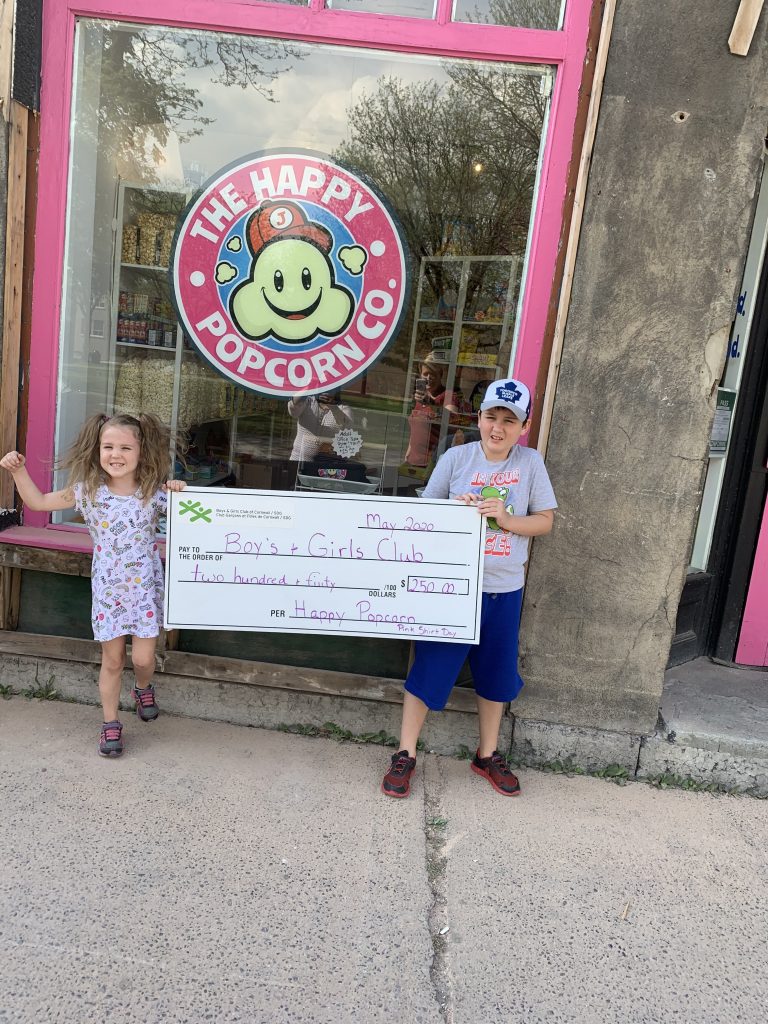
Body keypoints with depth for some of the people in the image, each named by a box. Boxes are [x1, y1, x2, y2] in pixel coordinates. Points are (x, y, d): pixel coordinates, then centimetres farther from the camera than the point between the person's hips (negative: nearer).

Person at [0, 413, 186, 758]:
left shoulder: (155, 493, -10)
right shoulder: (88, 491, -6)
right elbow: (37, 501, 6)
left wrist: (181, 495, -19)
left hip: (145, 589, -1)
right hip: (107, 590, 1)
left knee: (143, 658, 1)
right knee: (112, 660, 10)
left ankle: (143, 689, 37)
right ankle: (110, 724, 29)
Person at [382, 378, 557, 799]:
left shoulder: (531, 462, 1)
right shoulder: (456, 457, -3)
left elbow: (545, 521, 2)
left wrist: (507, 519, -16)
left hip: (503, 590, 3)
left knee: (496, 673, 15)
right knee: (430, 668, 2)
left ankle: (487, 755, 34)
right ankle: (405, 754, 18)